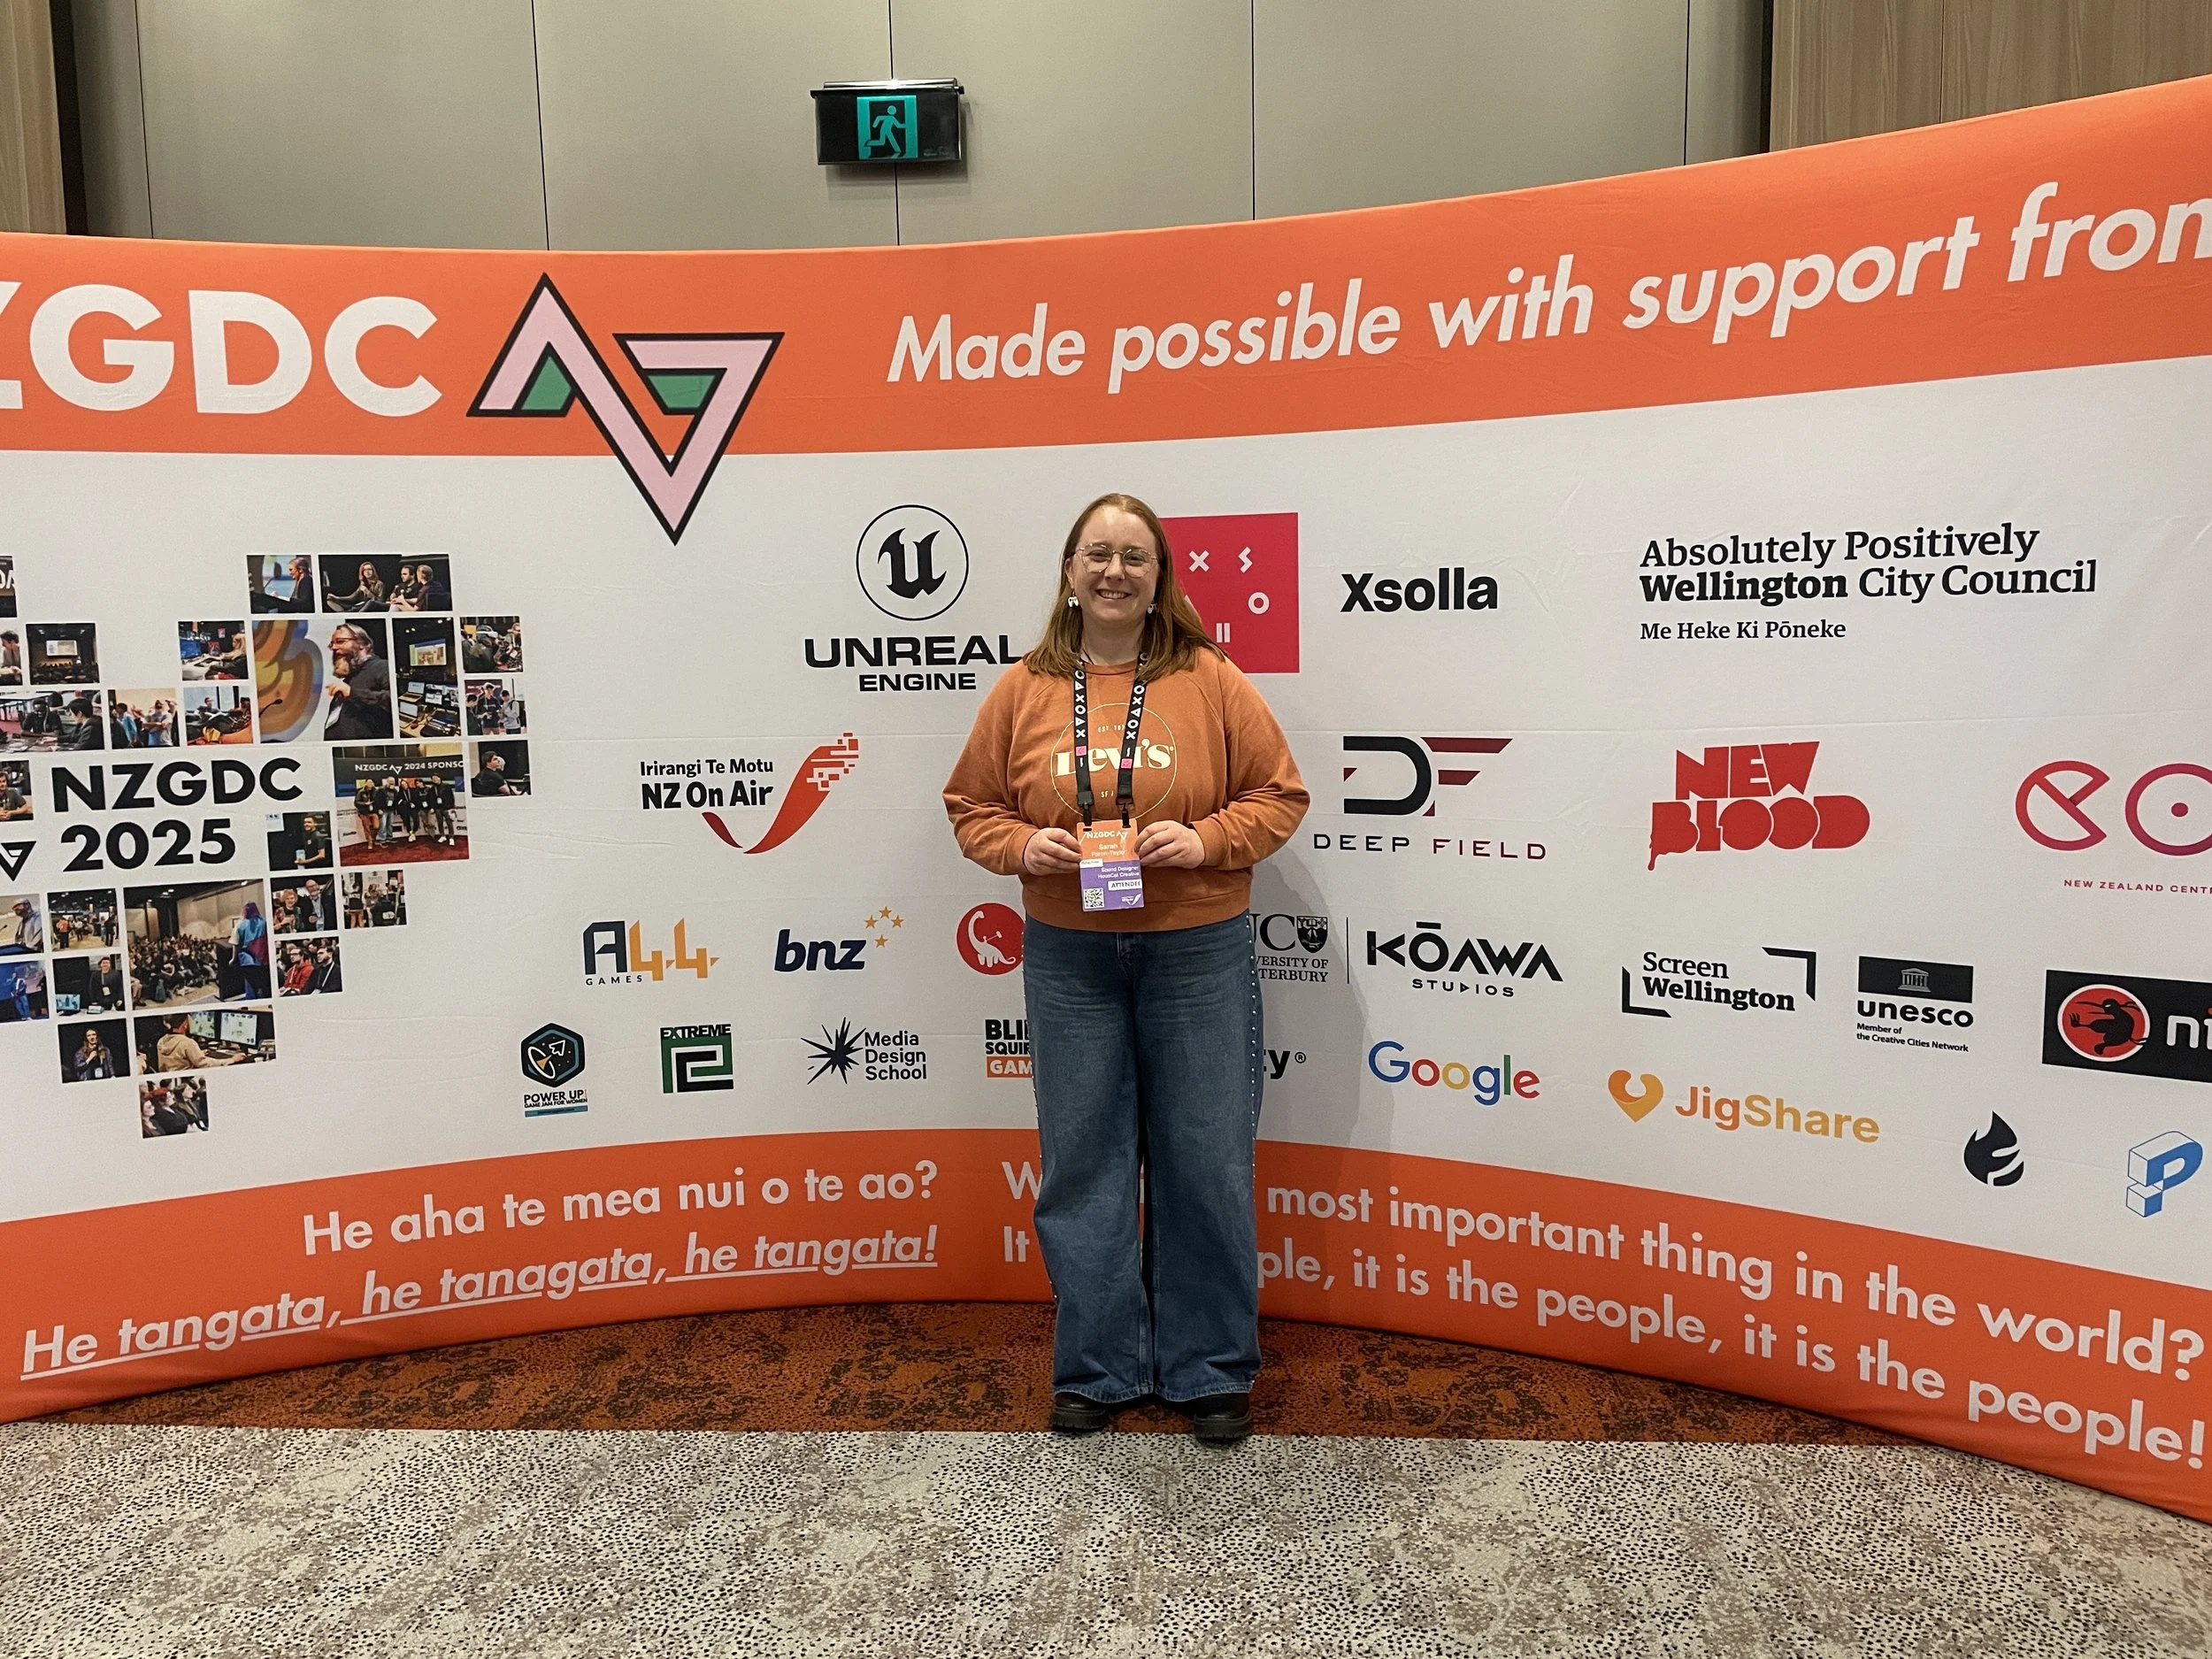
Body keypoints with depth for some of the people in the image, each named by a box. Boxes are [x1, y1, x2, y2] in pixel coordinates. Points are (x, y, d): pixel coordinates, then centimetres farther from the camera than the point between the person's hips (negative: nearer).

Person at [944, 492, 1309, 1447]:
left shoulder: (1212, 683, -1)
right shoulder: (1023, 691, 4)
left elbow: (1279, 795, 1)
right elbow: (972, 806, 10)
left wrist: (1204, 839, -15)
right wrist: (1020, 846, -10)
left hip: (1197, 954, -1)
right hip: (1067, 958, 2)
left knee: (1205, 1162, 6)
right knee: (1084, 1162, 9)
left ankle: (1211, 1370, 24)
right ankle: (1097, 1369, 26)